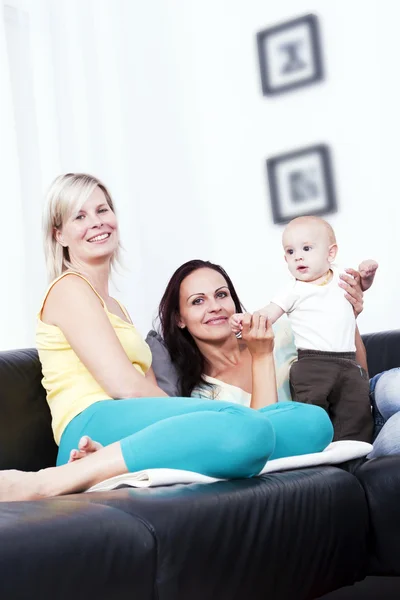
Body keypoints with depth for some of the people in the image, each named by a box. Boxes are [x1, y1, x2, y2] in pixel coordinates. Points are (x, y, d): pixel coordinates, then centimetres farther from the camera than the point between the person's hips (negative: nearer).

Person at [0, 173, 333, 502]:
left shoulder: (114, 307, 33)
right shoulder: (69, 288, 6)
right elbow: (126, 387, -6)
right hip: (94, 425, -8)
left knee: (313, 420, -10)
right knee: (247, 425, -36)